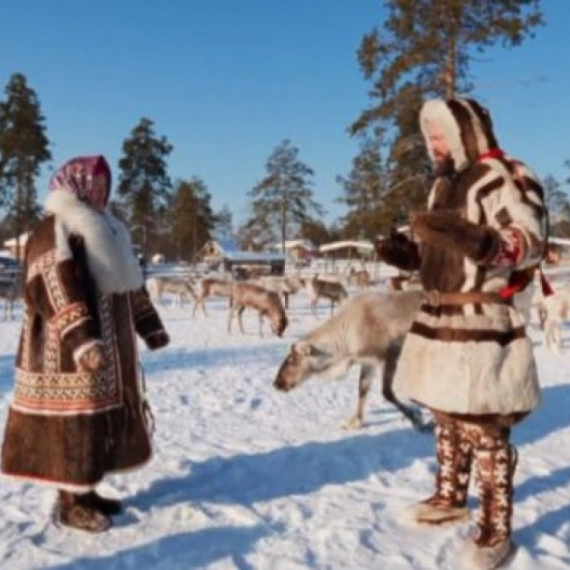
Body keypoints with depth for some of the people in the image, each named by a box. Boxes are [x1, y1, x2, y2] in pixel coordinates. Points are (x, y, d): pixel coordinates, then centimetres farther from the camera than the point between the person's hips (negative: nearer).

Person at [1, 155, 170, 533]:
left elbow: (129, 284, 23)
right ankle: (71, 501, 6)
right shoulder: (54, 231, -10)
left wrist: (150, 326, 20)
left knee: (105, 416, 13)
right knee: (76, 418, -5)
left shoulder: (105, 229, 19)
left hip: (111, 346, 10)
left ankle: (86, 490, 24)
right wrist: (81, 341, -30)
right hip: (72, 352, -9)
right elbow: (57, 290, -21)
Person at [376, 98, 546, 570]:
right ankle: (450, 499, 35)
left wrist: (480, 240, -39)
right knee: (445, 416, 18)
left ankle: (496, 531, 6)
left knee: (484, 427, -5)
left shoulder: (503, 176, -10)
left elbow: (531, 241, -21)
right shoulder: (445, 184, 19)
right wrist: (408, 253, 9)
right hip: (439, 317, 9)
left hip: (482, 322, -9)